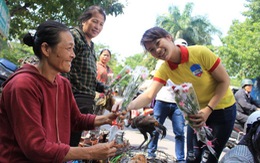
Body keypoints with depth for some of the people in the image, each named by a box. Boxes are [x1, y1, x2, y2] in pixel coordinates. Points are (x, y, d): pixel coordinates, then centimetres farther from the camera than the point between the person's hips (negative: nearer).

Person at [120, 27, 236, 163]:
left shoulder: (200, 52, -24)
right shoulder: (164, 69, -11)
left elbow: (224, 81, -17)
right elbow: (149, 95, -24)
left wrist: (208, 110, -24)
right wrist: (128, 106, -44)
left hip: (222, 109, -4)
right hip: (196, 113, 4)